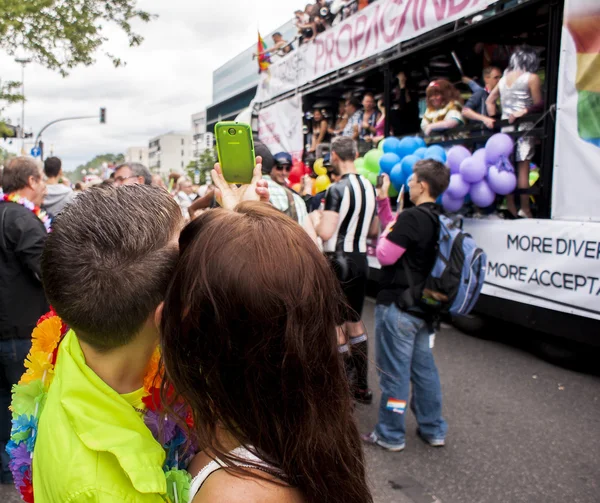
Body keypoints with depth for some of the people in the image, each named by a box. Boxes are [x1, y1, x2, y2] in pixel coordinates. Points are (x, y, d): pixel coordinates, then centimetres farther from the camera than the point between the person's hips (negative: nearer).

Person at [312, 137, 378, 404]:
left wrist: (315, 219, -5)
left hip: (338, 261, -7)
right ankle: (363, 386, 27)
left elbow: (326, 232, -24)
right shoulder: (369, 187, 7)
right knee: (355, 322, 18)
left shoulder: (337, 189, -17)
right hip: (360, 260, 8)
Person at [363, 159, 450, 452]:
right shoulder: (439, 219, 7)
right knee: (424, 367, 17)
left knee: (394, 371, 3)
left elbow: (385, 255, -19)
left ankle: (391, 435, 15)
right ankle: (433, 430, 27)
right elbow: (397, 233, 18)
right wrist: (383, 200, 16)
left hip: (397, 306, -9)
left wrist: (384, 234, -2)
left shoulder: (412, 218, -21)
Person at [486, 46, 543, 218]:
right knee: (523, 168, -4)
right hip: (524, 126, -6)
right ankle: (525, 209, -3)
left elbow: (489, 101, 17)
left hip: (506, 125, 6)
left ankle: (510, 206, 12)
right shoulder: (532, 78, -5)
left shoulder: (504, 78, 13)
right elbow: (539, 105, -6)